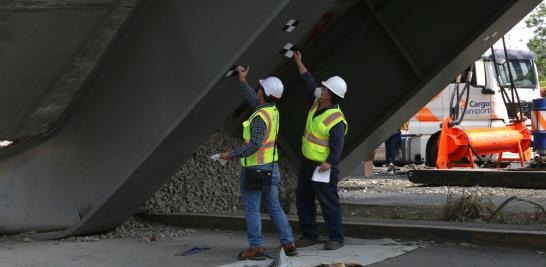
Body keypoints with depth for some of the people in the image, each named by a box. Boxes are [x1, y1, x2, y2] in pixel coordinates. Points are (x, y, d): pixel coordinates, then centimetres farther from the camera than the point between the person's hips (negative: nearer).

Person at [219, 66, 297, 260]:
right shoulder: (272, 110, 6)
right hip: (271, 167, 9)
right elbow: (254, 100, 26)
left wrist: (231, 155, -17)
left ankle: (256, 248, 5)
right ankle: (288, 244, 13)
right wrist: (243, 81, 36)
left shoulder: (260, 117, -21)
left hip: (255, 169, -9)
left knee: (252, 209, 1)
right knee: (274, 207, 13)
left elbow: (254, 145, -26)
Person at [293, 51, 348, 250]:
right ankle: (310, 235, 23)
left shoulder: (336, 119, -20)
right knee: (303, 200, 13)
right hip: (306, 162, 9)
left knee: (329, 202, -3)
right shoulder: (317, 102, 5)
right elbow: (309, 81, 19)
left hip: (323, 167, -9)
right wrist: (299, 62, 23)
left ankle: (336, 238, 7)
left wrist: (329, 162, -39)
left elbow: (337, 145, -25)